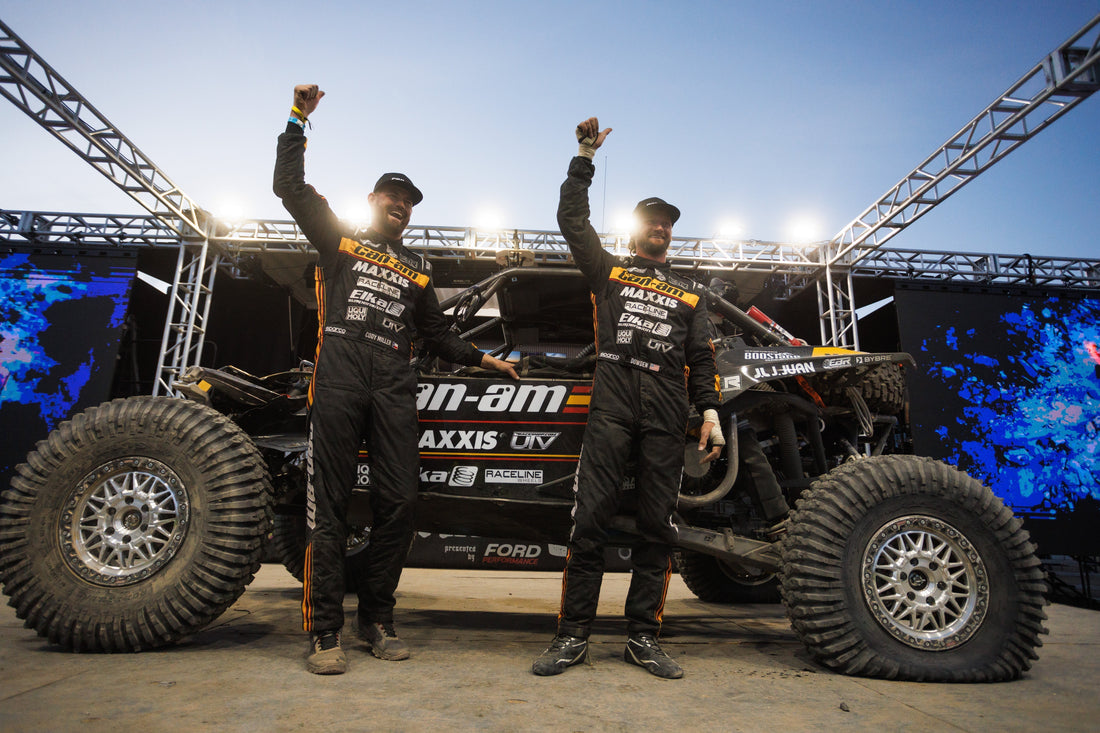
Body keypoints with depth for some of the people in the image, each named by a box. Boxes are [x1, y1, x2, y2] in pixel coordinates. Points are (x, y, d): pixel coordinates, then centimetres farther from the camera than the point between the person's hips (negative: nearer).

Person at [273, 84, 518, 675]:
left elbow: (435, 330, 31)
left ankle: (377, 620, 11)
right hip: (338, 376, -3)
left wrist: (477, 358, 27)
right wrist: (298, 120, 13)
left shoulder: (417, 268, 27)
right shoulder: (338, 237, 18)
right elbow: (290, 186, 12)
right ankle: (325, 632, 3)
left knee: (398, 502, -2)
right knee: (328, 503, -4)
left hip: (393, 385, 4)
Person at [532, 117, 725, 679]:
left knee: (657, 527, 3)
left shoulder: (690, 294, 26)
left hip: (666, 419, 3)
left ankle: (643, 638, 13)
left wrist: (711, 412, 4)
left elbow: (702, 359, 18)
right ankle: (572, 637, 1)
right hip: (611, 406, -2)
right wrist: (585, 159, 14)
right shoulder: (608, 271, 21)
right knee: (590, 517, -7)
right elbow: (572, 221, 13)